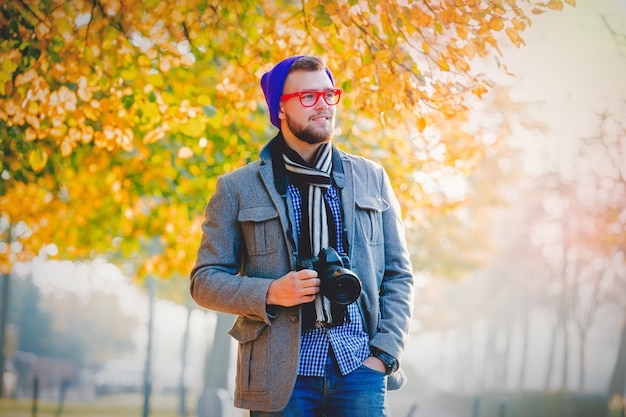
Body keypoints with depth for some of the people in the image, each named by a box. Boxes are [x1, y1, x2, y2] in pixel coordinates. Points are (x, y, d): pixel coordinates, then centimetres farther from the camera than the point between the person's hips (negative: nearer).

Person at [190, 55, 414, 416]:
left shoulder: (371, 178, 13)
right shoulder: (238, 189, 7)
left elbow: (398, 275, 12)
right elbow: (205, 280, 5)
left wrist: (384, 352, 0)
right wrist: (270, 293, -12)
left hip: (359, 370, 2)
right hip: (282, 378, -1)